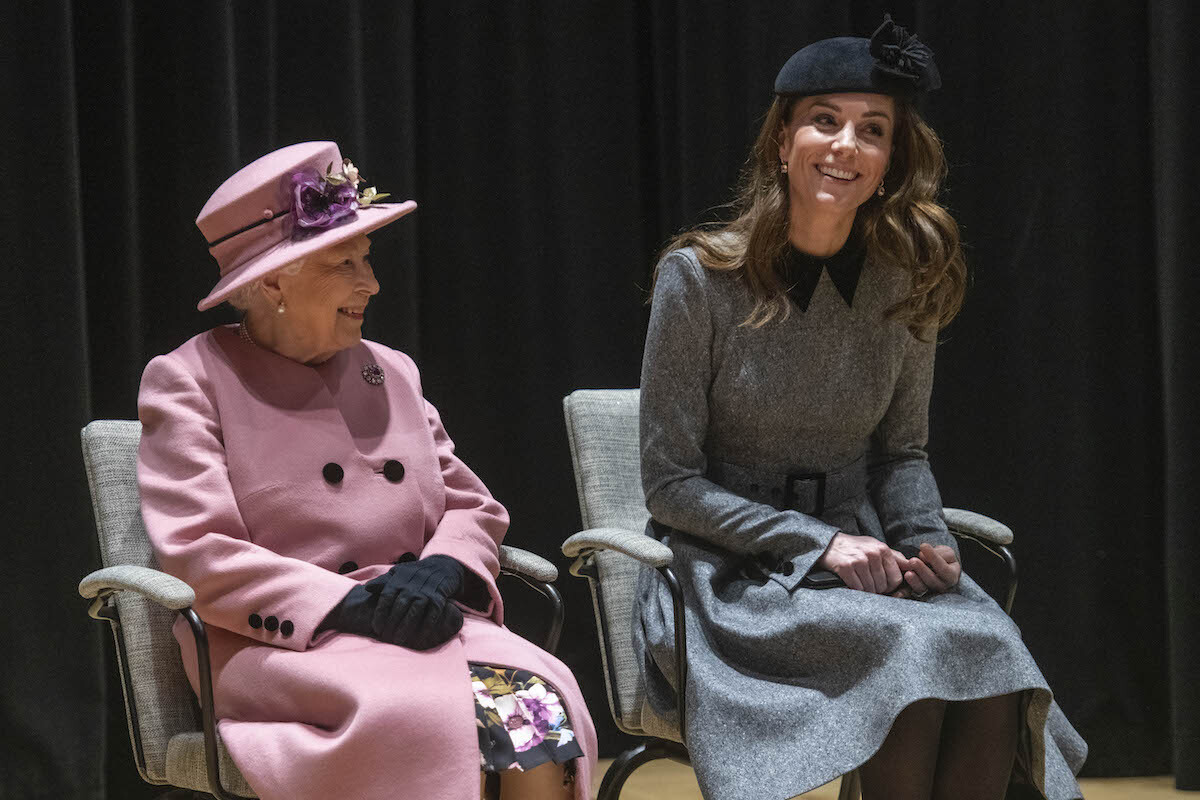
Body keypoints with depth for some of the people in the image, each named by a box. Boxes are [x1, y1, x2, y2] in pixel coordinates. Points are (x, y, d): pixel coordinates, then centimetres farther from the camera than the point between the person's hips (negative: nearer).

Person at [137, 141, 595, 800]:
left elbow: (472, 507, 21)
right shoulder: (189, 381, 3)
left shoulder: (391, 373, 20)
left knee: (540, 697, -28)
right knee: (431, 716, -36)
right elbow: (196, 556, -7)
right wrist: (347, 603, -17)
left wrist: (442, 569, -4)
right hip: (279, 645, -5)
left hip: (422, 621, 5)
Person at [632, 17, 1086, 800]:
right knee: (913, 650, -32)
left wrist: (927, 538, -6)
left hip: (859, 555, 4)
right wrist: (819, 544, -16)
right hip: (733, 574, -4)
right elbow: (670, 482, -6)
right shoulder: (700, 277, -7)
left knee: (992, 651, -28)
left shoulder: (905, 286, 5)